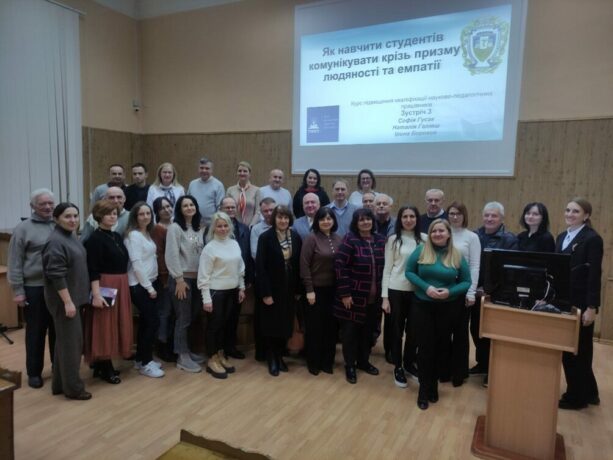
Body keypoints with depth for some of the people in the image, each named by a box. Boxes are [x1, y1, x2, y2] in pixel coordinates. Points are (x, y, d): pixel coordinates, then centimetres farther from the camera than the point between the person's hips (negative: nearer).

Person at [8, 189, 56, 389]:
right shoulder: (23, 228, -5)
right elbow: (15, 263, -5)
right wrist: (18, 291, -8)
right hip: (35, 288, -3)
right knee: (36, 332, 9)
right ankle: (34, 372, 23)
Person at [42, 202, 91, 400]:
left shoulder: (71, 236, 11)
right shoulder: (56, 241, -19)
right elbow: (56, 275, -23)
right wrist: (67, 301, -23)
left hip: (75, 297, 10)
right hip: (64, 299, -9)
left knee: (64, 340, 16)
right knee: (71, 341, -1)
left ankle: (59, 384, 27)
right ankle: (73, 387, 11)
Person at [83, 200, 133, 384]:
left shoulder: (117, 236, 11)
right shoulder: (95, 239, -12)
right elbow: (93, 270, -17)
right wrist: (96, 294, -22)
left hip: (121, 286, 8)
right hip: (105, 286, -8)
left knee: (116, 325, 14)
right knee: (104, 327, 1)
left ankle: (106, 364, 26)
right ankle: (103, 368, 12)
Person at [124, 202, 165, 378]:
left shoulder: (147, 233, 12)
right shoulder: (134, 235, -14)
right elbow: (137, 264, -19)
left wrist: (152, 285, 7)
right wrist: (149, 287, -16)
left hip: (149, 283, 9)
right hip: (140, 286, -8)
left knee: (145, 322, 14)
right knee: (153, 322, -6)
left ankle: (140, 359, 25)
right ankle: (145, 363, 6)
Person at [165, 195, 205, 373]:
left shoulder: (200, 228, 10)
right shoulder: (175, 228, -8)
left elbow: (202, 253, 10)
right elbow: (172, 255, -13)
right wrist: (179, 279, -15)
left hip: (197, 278, 6)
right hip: (181, 278, -6)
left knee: (193, 317, 12)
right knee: (183, 319, 0)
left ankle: (187, 351, 27)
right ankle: (182, 358, 11)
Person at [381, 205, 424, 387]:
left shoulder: (424, 239, 1)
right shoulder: (393, 240, -1)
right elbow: (387, 268, -1)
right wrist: (385, 296, -4)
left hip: (417, 291, 2)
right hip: (396, 290, -1)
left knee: (413, 330, 12)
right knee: (397, 329, 9)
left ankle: (409, 363, 34)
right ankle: (398, 367, 24)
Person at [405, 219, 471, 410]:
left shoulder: (457, 256, -2)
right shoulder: (421, 251, -4)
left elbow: (466, 282, 1)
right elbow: (409, 272, -3)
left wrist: (450, 291, -17)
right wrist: (426, 287, -17)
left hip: (448, 307, 1)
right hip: (423, 305, -1)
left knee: (441, 346, 11)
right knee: (425, 346, 2)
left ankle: (433, 384, 31)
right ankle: (424, 388, 16)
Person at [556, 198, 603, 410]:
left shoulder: (592, 239, -11)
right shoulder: (561, 237, 11)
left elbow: (595, 275, -15)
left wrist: (592, 307, -18)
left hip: (580, 303, -7)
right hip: (562, 301, 8)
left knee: (577, 350, 5)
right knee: (566, 349, 15)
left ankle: (576, 396, 20)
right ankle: (588, 392, 31)